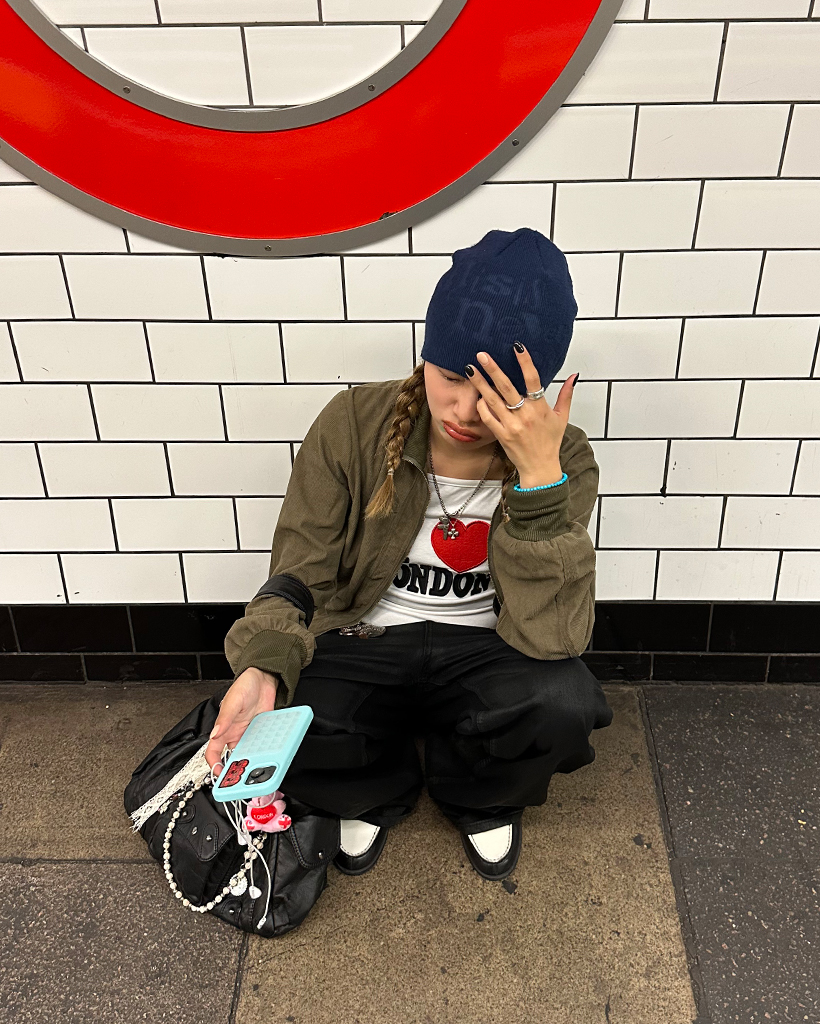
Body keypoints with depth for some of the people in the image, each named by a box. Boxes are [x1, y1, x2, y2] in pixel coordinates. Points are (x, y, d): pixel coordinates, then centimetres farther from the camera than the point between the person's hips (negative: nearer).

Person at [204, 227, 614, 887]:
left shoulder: (561, 459, -15)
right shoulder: (354, 424, -14)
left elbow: (552, 636, -25)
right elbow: (300, 576, -9)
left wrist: (539, 475, -35)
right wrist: (262, 668, -30)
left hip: (481, 654, 0)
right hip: (362, 646, 1)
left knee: (563, 702, -31)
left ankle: (475, 795, 8)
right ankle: (381, 790, 11)